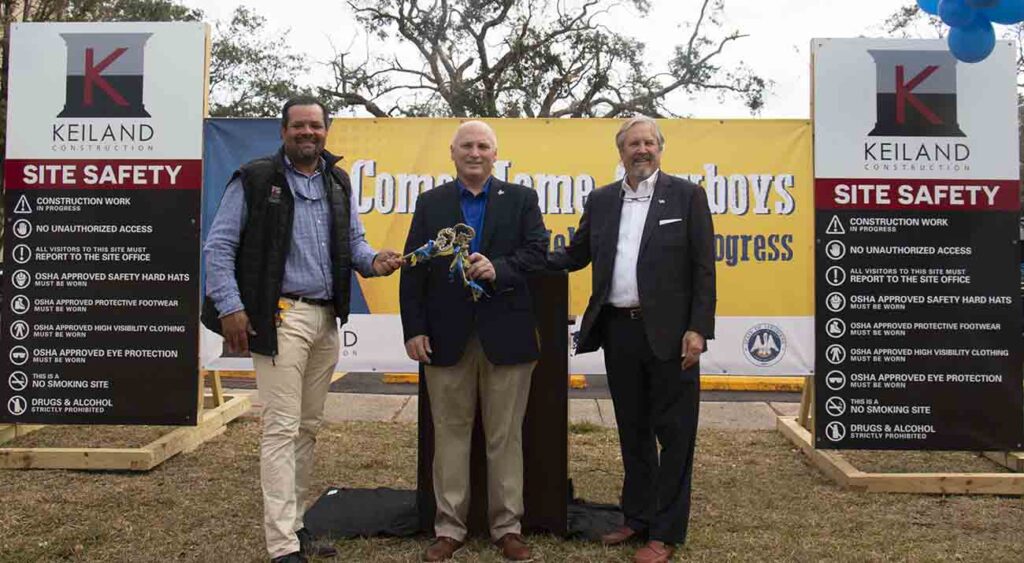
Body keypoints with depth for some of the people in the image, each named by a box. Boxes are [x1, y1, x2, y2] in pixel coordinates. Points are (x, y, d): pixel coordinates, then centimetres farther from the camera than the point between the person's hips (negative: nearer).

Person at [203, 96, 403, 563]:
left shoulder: (338, 183, 14)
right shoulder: (256, 178, -3)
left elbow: (353, 239, 17)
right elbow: (219, 246, -4)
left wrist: (373, 261, -5)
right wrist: (229, 307, -13)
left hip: (326, 319, 6)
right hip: (280, 317, -6)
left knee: (308, 427, 12)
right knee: (282, 428, -6)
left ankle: (294, 524, 24)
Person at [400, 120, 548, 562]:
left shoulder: (521, 199, 8)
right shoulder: (430, 203, 9)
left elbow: (536, 251, -4)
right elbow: (413, 270, 4)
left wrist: (498, 269, -22)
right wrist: (414, 329, -4)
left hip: (505, 333, -1)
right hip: (447, 336, 1)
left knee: (505, 435, 6)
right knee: (450, 433, 8)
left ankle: (508, 527, 18)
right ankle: (449, 528, 19)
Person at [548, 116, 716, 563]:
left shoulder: (687, 195, -1)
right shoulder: (601, 200, 11)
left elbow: (703, 269, -5)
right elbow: (576, 254, 14)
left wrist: (698, 329, -12)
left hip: (668, 333, -4)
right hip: (618, 330, 4)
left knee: (674, 432, 3)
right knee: (632, 430, 15)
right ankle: (638, 516, 30)